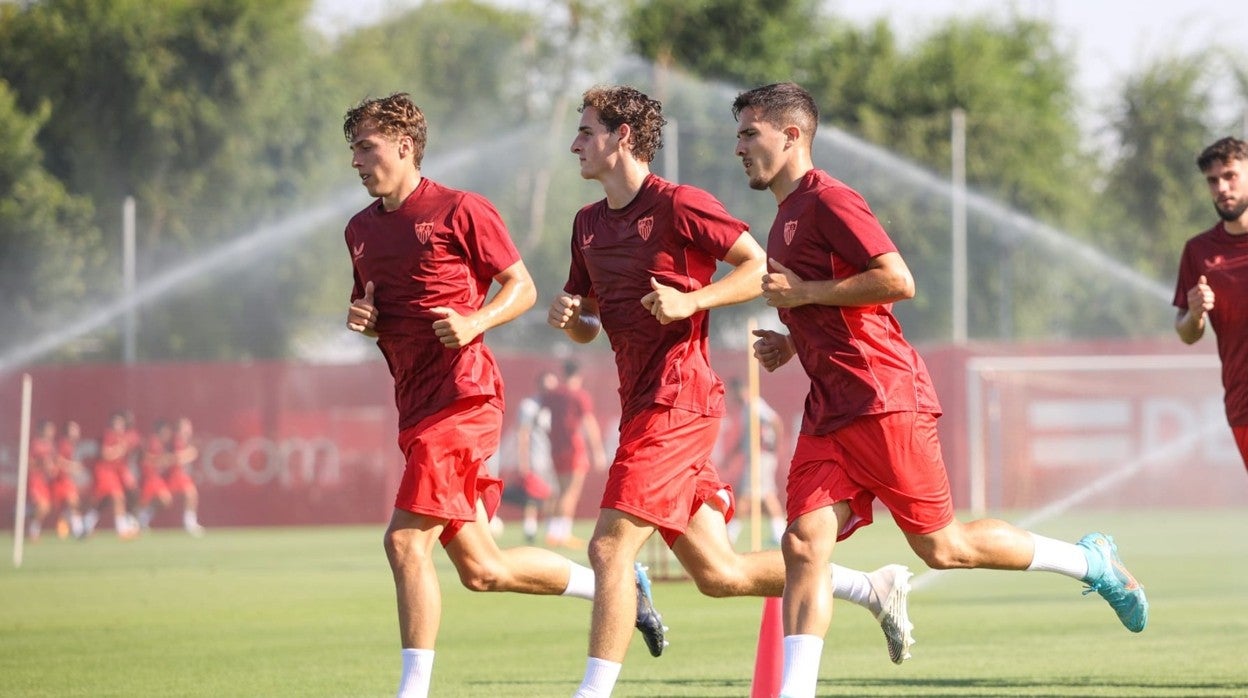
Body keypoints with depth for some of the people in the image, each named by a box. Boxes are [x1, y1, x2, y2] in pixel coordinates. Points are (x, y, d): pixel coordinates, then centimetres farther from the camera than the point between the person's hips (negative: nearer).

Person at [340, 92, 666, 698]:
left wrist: (473, 322, -18)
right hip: (416, 408, 8)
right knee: (482, 569, 8)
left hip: (462, 394, -8)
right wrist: (362, 318, 4)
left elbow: (522, 287, -1)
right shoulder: (361, 231, 17)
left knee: (405, 539, -16)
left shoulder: (460, 211, -4)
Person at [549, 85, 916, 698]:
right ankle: (873, 586, 20)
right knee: (718, 574, 9)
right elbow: (586, 328, 24)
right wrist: (567, 314, 2)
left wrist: (690, 301, -19)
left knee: (610, 548, -14)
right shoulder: (589, 223, 17)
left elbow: (761, 268, -8)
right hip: (643, 403, 9)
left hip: (676, 399, -9)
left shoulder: (678, 205, -8)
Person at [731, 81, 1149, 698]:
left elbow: (897, 281, -20)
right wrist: (791, 343, 15)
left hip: (884, 402, -9)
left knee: (939, 546, -1)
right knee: (803, 544, -7)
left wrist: (802, 291, -14)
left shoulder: (827, 200, -10)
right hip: (829, 411, 9)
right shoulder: (787, 217, 21)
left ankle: (1091, 561, 16)